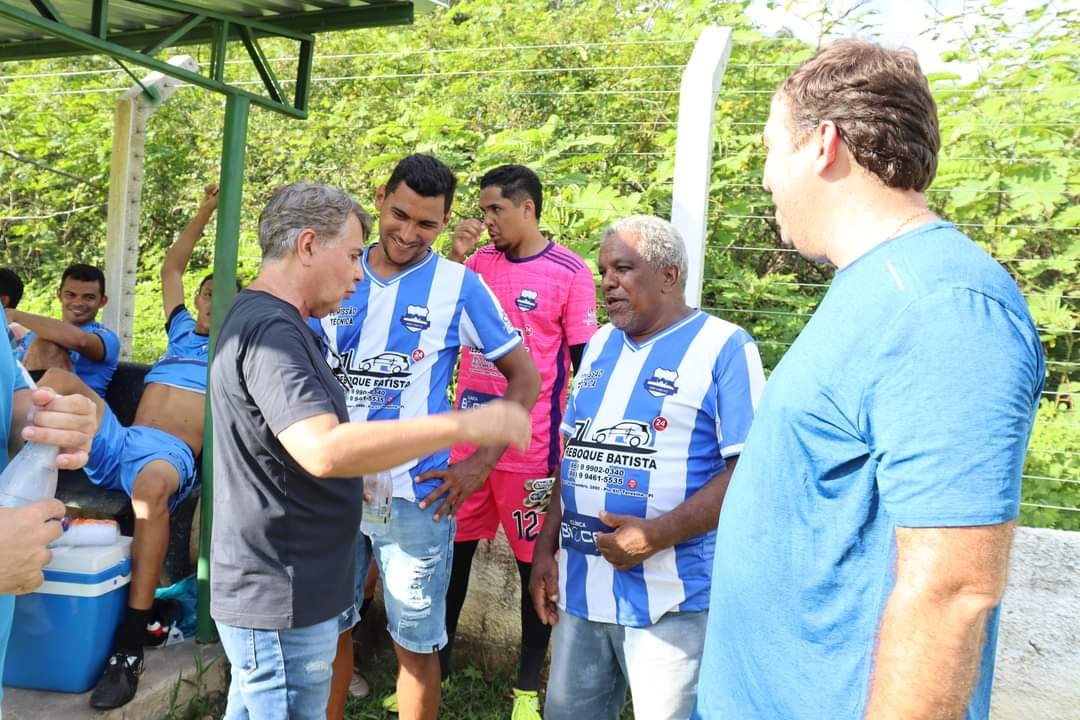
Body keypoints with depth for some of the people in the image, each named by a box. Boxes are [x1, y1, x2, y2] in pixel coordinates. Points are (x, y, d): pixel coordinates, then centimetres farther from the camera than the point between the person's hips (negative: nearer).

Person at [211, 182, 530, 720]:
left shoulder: (263, 320, 12)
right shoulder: (270, 329, -22)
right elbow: (325, 450, -35)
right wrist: (465, 425, -32)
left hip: (273, 588, 10)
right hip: (281, 598, -10)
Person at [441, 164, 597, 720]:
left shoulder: (571, 273, -7)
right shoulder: (478, 262, 6)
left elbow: (585, 363, -4)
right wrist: (455, 257, -3)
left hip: (531, 444, -4)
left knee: (534, 561, 9)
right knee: (452, 549, 14)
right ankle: (435, 665, 33)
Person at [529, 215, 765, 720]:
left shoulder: (724, 346, -9)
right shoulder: (601, 344, 12)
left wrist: (657, 536, -21)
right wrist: (546, 545, 11)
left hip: (671, 597, -6)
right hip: (580, 586, 6)